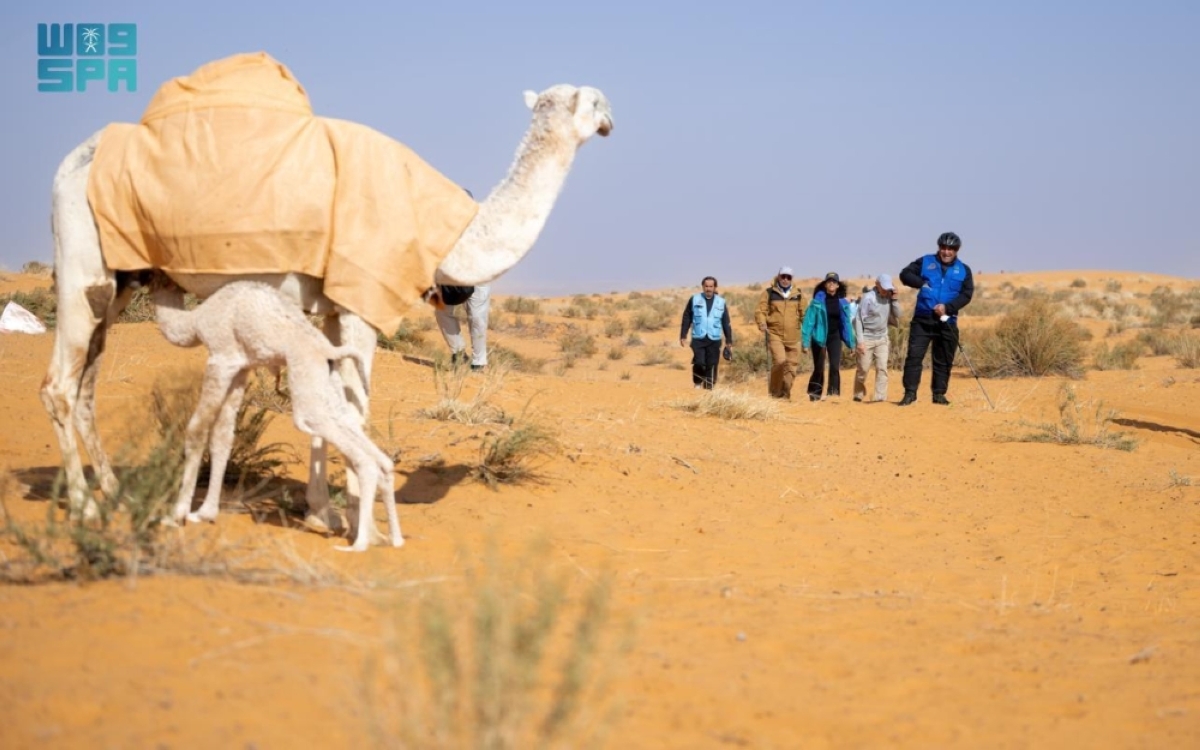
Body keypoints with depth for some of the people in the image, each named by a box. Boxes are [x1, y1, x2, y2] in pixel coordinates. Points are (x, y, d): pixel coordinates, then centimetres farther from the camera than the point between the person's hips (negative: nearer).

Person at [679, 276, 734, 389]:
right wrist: (683, 336, 0)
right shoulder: (694, 300, 3)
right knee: (699, 362, -15)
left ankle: (708, 388, 7)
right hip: (698, 338, -1)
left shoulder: (721, 302, 6)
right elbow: (686, 319, 6)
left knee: (712, 366, -2)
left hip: (714, 340, 1)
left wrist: (729, 341, 7)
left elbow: (726, 323, 10)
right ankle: (697, 383, 9)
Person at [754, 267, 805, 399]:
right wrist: (762, 323, -21)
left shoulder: (797, 294, 10)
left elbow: (803, 313, 19)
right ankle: (774, 391, -2)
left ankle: (785, 394, 18)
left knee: (791, 366, 5)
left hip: (793, 337, 4)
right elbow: (760, 310, -3)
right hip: (775, 335, -4)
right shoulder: (769, 293, 1)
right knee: (779, 361, -21)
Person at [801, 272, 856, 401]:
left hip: (835, 337, 2)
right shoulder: (817, 301, -7)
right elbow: (809, 320, -8)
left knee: (835, 366, -12)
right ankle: (814, 393, 22)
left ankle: (833, 393, -11)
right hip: (819, 337, -2)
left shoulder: (842, 302, 1)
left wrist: (851, 343, 8)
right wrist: (805, 341, -12)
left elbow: (847, 323, 7)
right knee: (819, 368, 5)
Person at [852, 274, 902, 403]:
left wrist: (894, 299, -8)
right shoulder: (868, 298, -14)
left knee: (882, 367, -4)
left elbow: (897, 316, 4)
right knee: (863, 368, 1)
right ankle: (858, 395, 19)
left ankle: (881, 396, -4)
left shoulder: (888, 297, 2)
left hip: (882, 338, 4)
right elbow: (858, 320, -13)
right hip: (867, 338, -4)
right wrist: (860, 341, -18)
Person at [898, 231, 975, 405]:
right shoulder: (925, 262, 6)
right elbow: (905, 275, 4)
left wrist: (948, 307, -16)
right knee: (914, 355, -8)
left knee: (944, 361, 6)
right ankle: (910, 392, -4)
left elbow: (967, 294, -1)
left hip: (947, 321, 1)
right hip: (922, 319, -1)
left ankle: (939, 394, 15)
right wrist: (922, 283, -14)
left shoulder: (963, 270, 7)